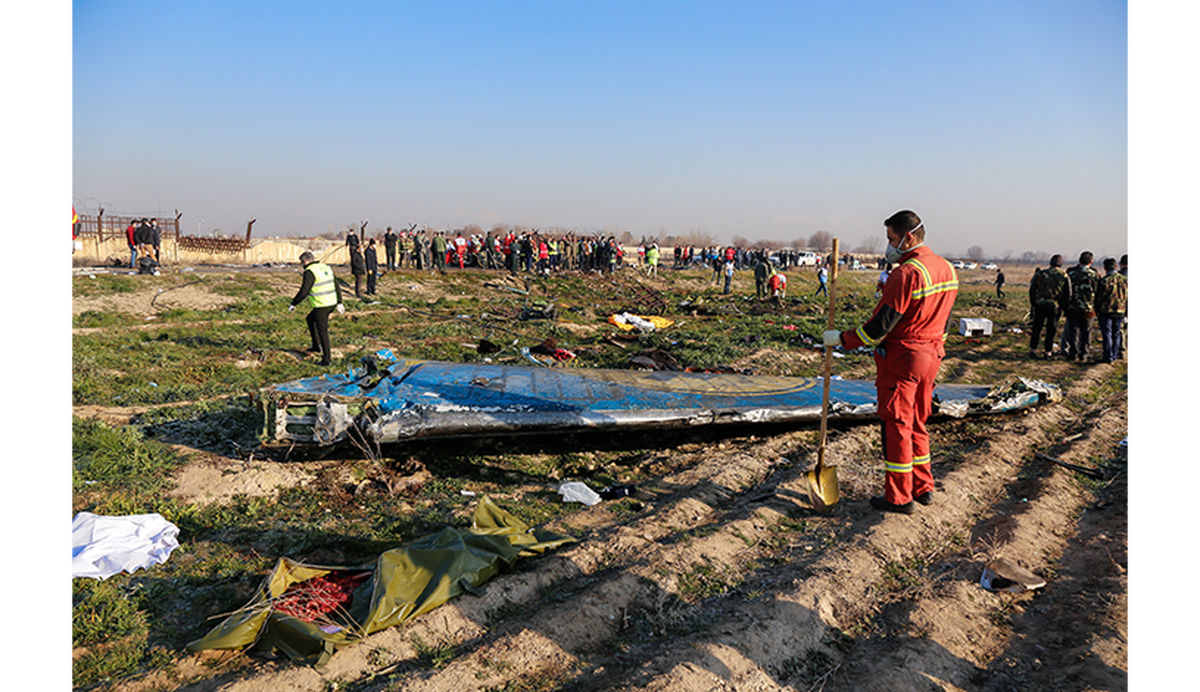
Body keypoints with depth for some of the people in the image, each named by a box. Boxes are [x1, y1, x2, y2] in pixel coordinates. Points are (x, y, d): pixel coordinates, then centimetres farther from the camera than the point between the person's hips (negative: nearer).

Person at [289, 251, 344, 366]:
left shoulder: (309, 272, -13)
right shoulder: (326, 268, 12)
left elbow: (303, 292, -18)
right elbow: (337, 287, 16)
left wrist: (293, 304, -6)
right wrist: (339, 302, 20)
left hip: (321, 306, -8)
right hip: (332, 303, 8)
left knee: (322, 331, 0)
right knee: (310, 319, 27)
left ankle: (327, 358, 4)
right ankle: (316, 346, 31)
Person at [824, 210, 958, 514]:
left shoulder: (907, 273, -21)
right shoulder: (946, 269, 7)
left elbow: (881, 324, -21)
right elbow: (943, 320, 15)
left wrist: (841, 339, -11)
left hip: (901, 357, -9)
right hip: (931, 356, 9)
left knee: (897, 426, 1)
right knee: (916, 423, 19)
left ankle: (899, 497, 9)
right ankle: (923, 487, 27)